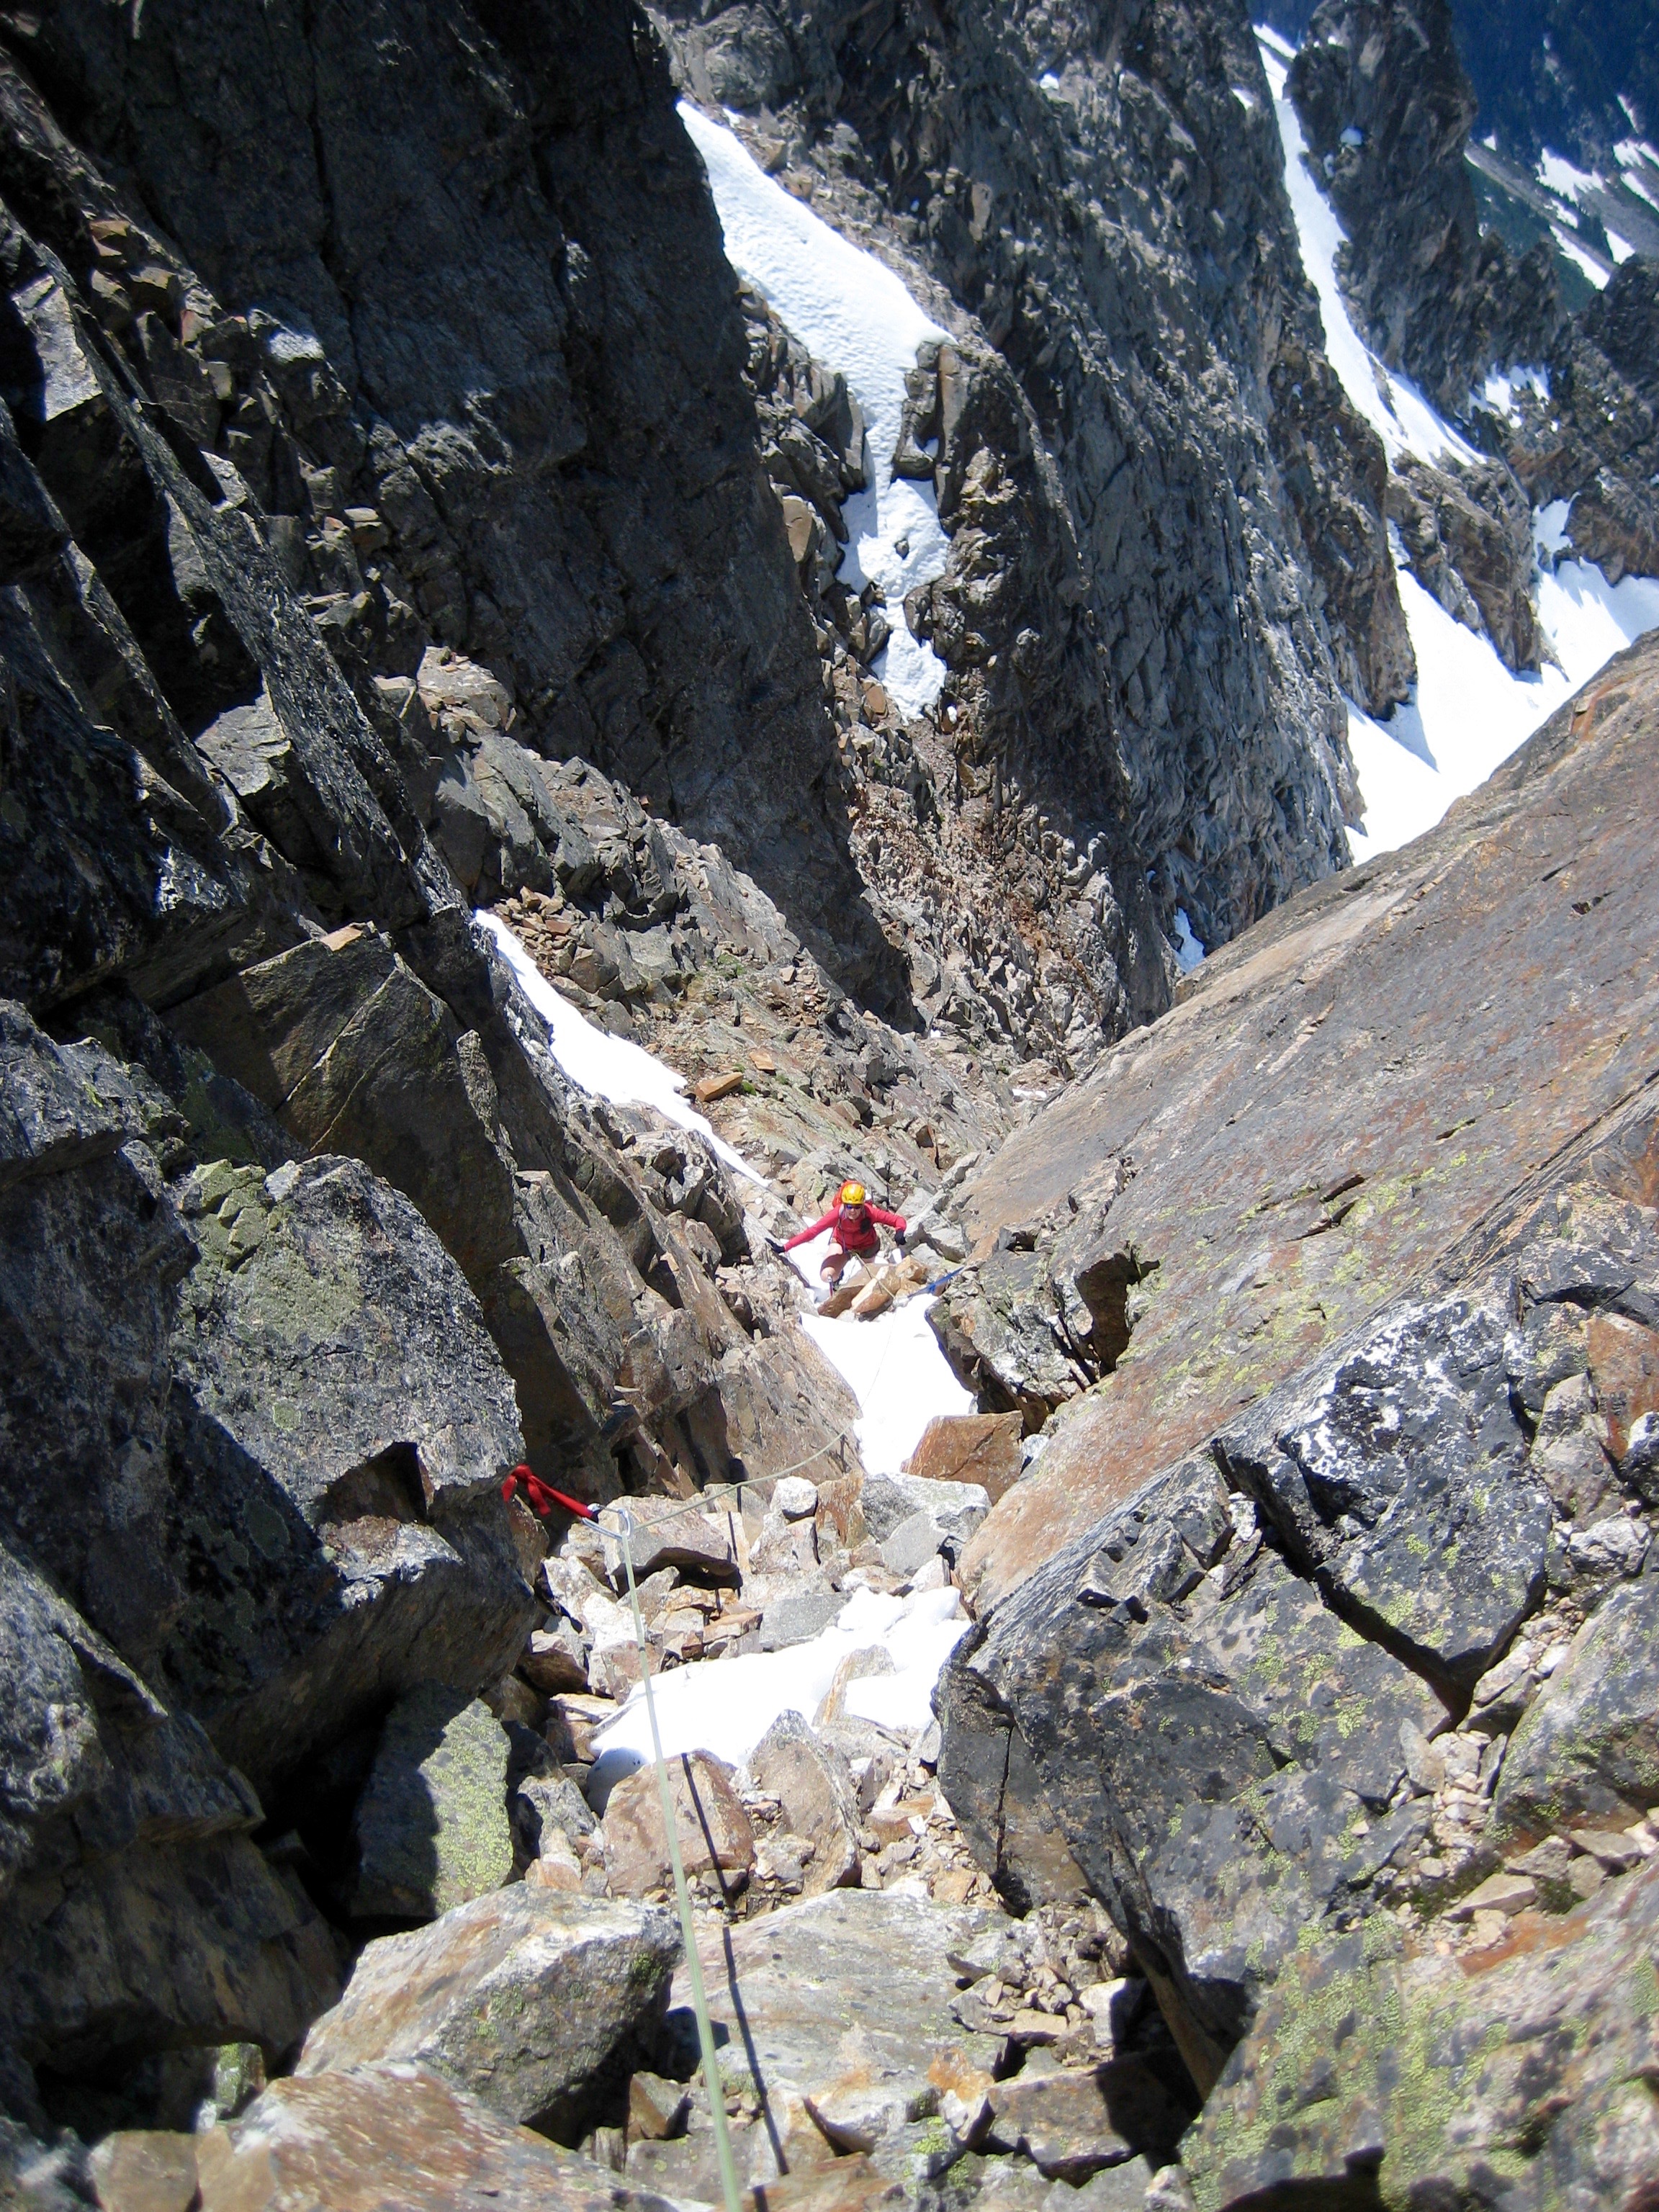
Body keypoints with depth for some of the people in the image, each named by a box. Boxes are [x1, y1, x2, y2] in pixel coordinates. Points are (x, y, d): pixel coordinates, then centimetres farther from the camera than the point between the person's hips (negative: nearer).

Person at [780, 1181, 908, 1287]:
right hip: (842, 1243, -1)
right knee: (826, 1275, -19)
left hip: (866, 1246, 1)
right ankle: (837, 1277, 20)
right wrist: (785, 1248, -44)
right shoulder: (838, 1213, -38)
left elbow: (898, 1220, -32)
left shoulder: (870, 1213, -37)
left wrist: (900, 1232, -56)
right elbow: (813, 1231, -39)